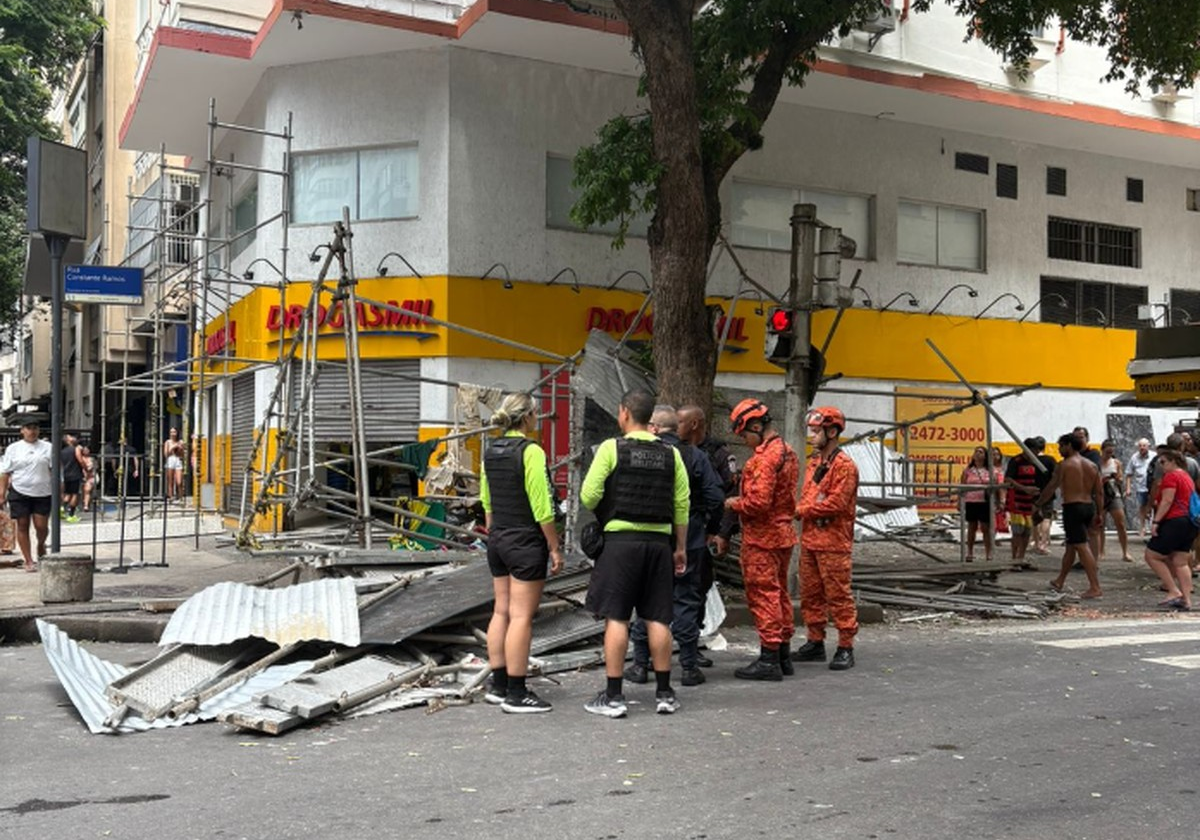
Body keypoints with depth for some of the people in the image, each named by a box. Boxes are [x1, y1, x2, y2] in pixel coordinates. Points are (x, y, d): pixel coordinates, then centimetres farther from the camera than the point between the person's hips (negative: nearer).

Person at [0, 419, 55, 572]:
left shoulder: (48, 447, 6)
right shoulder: (13, 448, 6)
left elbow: (54, 470, 6)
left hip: (42, 492, 0)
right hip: (19, 492, 0)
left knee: (42, 526, -5)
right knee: (22, 526, 2)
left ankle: (41, 545, 29)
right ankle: (28, 561, 9)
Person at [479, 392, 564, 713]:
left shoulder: (491, 451, 8)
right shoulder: (531, 451, -15)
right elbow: (542, 507, -17)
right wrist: (555, 548, -11)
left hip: (498, 540, 8)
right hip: (526, 542, -8)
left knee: (501, 611, 13)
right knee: (521, 616, -4)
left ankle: (498, 686, 19)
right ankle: (516, 695, 0)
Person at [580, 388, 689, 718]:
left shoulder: (612, 448, -4)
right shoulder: (671, 454, 8)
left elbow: (589, 496, -7)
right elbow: (682, 505, 9)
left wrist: (601, 511, 15)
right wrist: (681, 548, 17)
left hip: (621, 539, -4)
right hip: (659, 542, 4)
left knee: (616, 617, 0)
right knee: (658, 619, 9)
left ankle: (613, 696, 2)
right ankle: (664, 694, 15)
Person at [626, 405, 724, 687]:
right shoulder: (695, 456, -4)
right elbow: (716, 498, -5)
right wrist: (701, 521, 12)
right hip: (689, 541, 1)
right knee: (686, 600, 8)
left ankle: (640, 664, 13)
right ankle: (689, 666, 10)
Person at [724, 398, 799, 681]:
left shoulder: (765, 457, -20)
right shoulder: (787, 452, 12)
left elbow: (759, 502, -26)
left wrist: (735, 504, -9)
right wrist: (743, 500, 12)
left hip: (762, 537, -10)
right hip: (783, 532, 10)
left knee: (763, 595, -4)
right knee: (779, 593, 16)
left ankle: (768, 659, 0)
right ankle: (783, 655, 25)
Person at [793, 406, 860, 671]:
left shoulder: (844, 465, -11)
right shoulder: (813, 463, 16)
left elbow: (836, 503, -19)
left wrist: (800, 510, -14)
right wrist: (800, 510, 0)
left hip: (833, 542, -8)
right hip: (810, 539, 9)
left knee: (838, 595, -3)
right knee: (810, 594, 13)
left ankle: (846, 648, 5)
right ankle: (815, 643, 23)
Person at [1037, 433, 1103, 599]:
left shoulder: (1064, 465, -7)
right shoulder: (1092, 466, 11)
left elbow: (1051, 488, -6)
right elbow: (1099, 493, 10)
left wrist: (1037, 504, 5)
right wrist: (1099, 513, 15)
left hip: (1072, 507, -7)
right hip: (1089, 507, 7)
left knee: (1082, 547, -7)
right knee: (1071, 545, 19)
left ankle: (1095, 587, -12)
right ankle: (1059, 582, 31)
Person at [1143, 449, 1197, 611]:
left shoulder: (1171, 476, -8)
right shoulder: (1187, 477, 21)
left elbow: (1167, 501, -17)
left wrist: (1156, 521, -20)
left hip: (1174, 522, -9)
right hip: (1189, 523, 9)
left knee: (1152, 556, -3)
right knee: (1181, 563, 7)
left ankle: (1174, 592, -8)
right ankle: (1186, 600, 1)